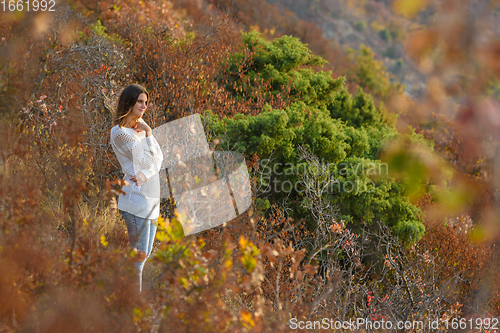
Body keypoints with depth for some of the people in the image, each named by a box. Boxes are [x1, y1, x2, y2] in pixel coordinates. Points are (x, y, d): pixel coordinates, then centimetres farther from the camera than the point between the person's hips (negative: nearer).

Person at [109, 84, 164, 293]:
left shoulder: (140, 129, 16)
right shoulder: (120, 132, -9)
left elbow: (159, 158, 5)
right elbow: (148, 160, -13)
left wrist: (146, 175, -14)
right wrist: (149, 133, -5)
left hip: (151, 197, 9)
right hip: (136, 199, -8)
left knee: (145, 254, 12)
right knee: (138, 255, -7)